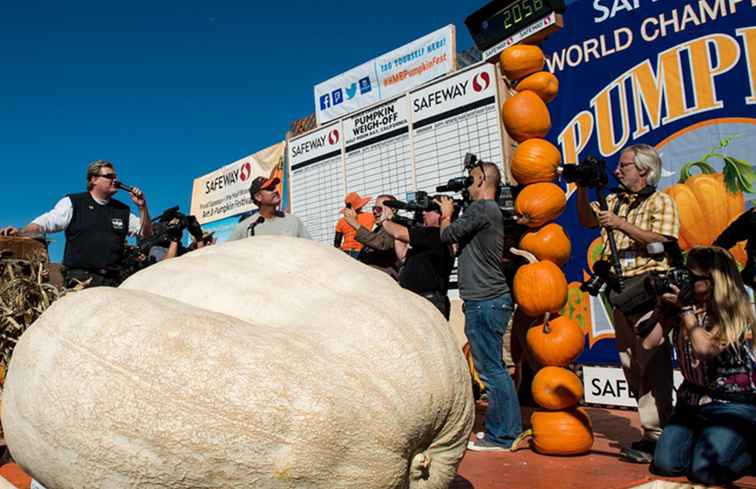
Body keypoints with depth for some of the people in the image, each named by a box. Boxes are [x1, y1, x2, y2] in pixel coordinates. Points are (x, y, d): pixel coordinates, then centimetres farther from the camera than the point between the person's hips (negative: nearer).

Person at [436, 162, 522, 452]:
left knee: (490, 370, -4)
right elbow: (460, 238, 19)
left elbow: (447, 235, -10)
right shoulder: (492, 210, 19)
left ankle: (500, 436, 5)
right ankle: (510, 429, 25)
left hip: (484, 302, -11)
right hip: (493, 298, 11)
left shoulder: (481, 208, -13)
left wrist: (447, 213, 8)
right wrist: (449, 214, 19)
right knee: (495, 368, 16)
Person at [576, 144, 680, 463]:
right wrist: (583, 191, 0)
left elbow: (661, 241, -12)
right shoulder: (614, 200, 20)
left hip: (648, 289, -7)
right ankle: (652, 430, 19)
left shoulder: (661, 202, 1)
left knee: (652, 364, -10)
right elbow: (588, 221, 12)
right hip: (620, 292, 7)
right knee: (631, 366, 9)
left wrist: (621, 224, -16)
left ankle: (656, 437, -5)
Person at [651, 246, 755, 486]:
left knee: (705, 471, -20)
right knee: (665, 464, -9)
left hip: (733, 405, -5)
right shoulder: (687, 309, 2)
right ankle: (704, 438, 19)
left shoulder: (736, 313, -11)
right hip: (691, 401, 5)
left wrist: (686, 309, -19)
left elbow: (705, 348, -28)